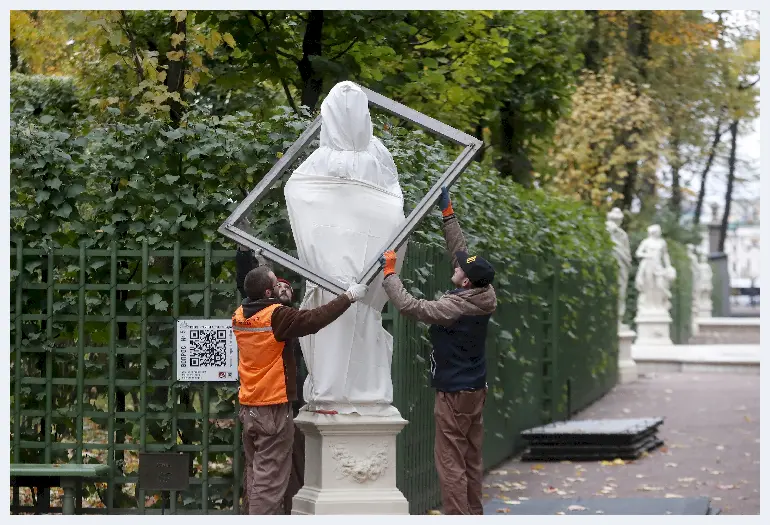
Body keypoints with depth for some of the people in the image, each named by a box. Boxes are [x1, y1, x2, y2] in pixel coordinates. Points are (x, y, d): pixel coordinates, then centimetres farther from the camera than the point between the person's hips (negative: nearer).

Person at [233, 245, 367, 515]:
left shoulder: (240, 316, 6)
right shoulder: (276, 316, -18)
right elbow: (315, 319, -21)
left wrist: (279, 298, 18)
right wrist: (348, 298, -13)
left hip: (248, 407, 8)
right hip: (273, 409, -8)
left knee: (255, 473, 15)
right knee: (270, 478, -7)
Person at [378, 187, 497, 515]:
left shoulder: (456, 306, -22)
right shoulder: (483, 297, 0)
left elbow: (409, 306, -23)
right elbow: (461, 252, 9)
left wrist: (389, 271, -13)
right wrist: (447, 212, 13)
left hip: (454, 393, -8)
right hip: (476, 389, 9)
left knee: (451, 462, -5)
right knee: (472, 459, 12)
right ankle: (473, 516, 17)